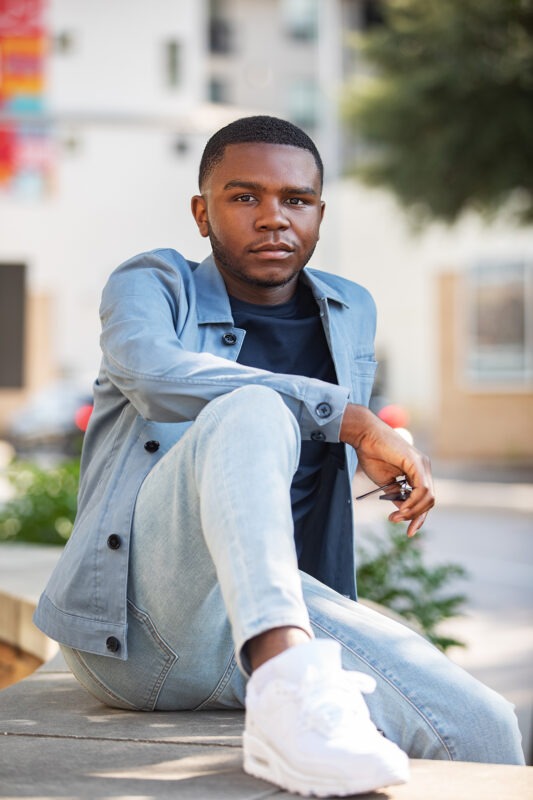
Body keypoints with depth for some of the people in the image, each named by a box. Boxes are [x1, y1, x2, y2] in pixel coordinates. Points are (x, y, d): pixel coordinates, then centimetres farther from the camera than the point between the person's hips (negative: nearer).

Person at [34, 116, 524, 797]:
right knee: (253, 411, -35)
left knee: (480, 730, -24)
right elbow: (147, 368, -17)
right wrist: (352, 419, -19)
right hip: (138, 621, -4)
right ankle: (289, 693, -55)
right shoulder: (153, 283, 8)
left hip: (289, 611, 5)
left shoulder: (352, 314, 23)